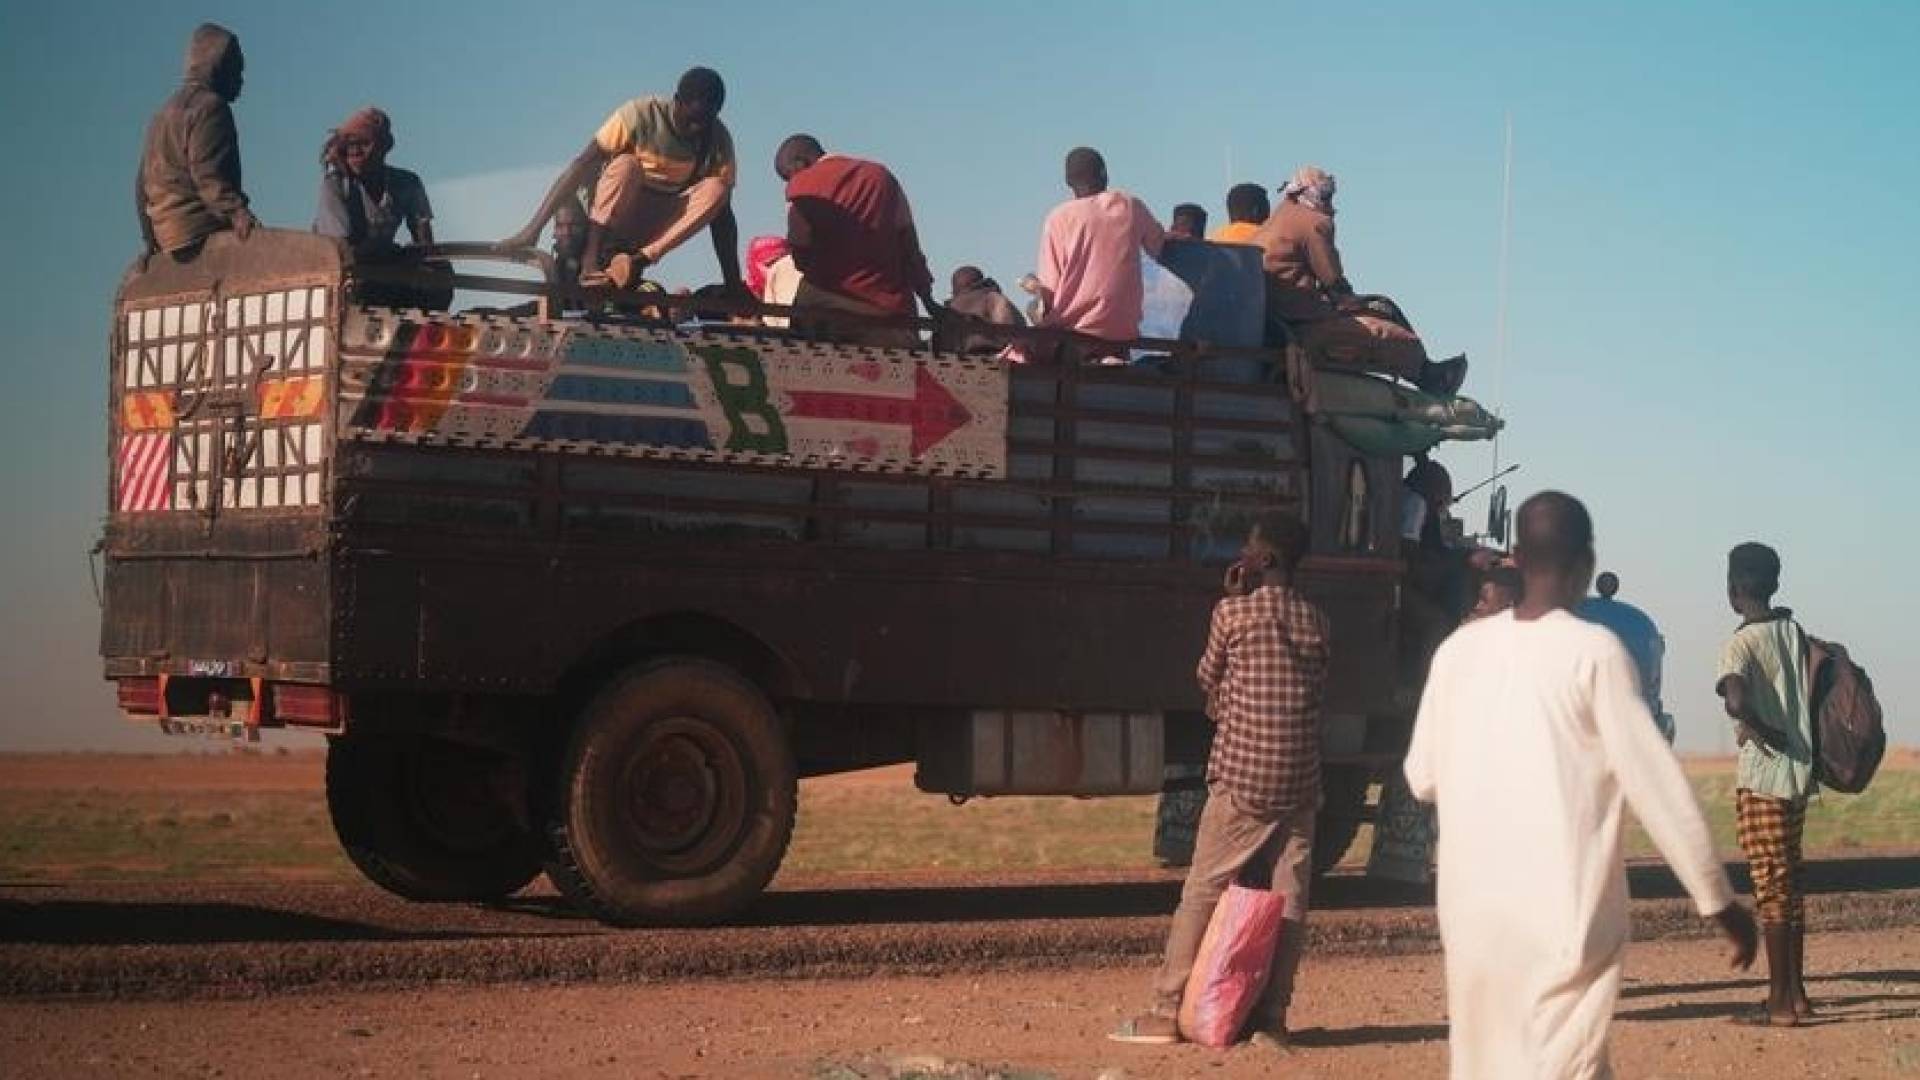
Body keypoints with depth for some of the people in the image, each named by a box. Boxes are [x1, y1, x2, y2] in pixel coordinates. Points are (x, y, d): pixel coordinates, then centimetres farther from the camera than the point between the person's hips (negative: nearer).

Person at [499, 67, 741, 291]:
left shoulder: (718, 139, -11)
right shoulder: (640, 115, -21)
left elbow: (721, 212, -10)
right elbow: (581, 168, -26)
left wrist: (734, 285, -16)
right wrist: (533, 230, -34)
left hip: (658, 228, 3)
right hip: (611, 220, -3)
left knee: (715, 189, -25)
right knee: (626, 164, -34)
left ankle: (638, 261, -33)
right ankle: (591, 262, -34)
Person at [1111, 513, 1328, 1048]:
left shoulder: (1233, 612, -6)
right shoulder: (1317, 622, 7)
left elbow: (1208, 679, 8)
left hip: (1241, 779, -4)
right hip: (1301, 782, 4)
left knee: (1202, 892, 2)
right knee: (1289, 897, 5)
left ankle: (1167, 1012, 2)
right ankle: (1272, 1017, 4)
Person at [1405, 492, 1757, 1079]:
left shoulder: (1459, 649, 5)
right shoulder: (1594, 651, -8)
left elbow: (1422, 777, 12)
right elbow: (1656, 783, -9)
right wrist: (1718, 899, -3)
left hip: (1471, 908, 5)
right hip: (1564, 911, -5)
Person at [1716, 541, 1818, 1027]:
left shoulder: (1741, 643, -14)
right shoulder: (1796, 632, 9)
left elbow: (1737, 702, -31)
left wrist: (1765, 735, -19)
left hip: (1762, 777, -8)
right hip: (1801, 771, 8)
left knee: (1771, 886, -3)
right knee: (1789, 882, 15)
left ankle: (1780, 1003, -1)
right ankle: (1795, 992, 20)